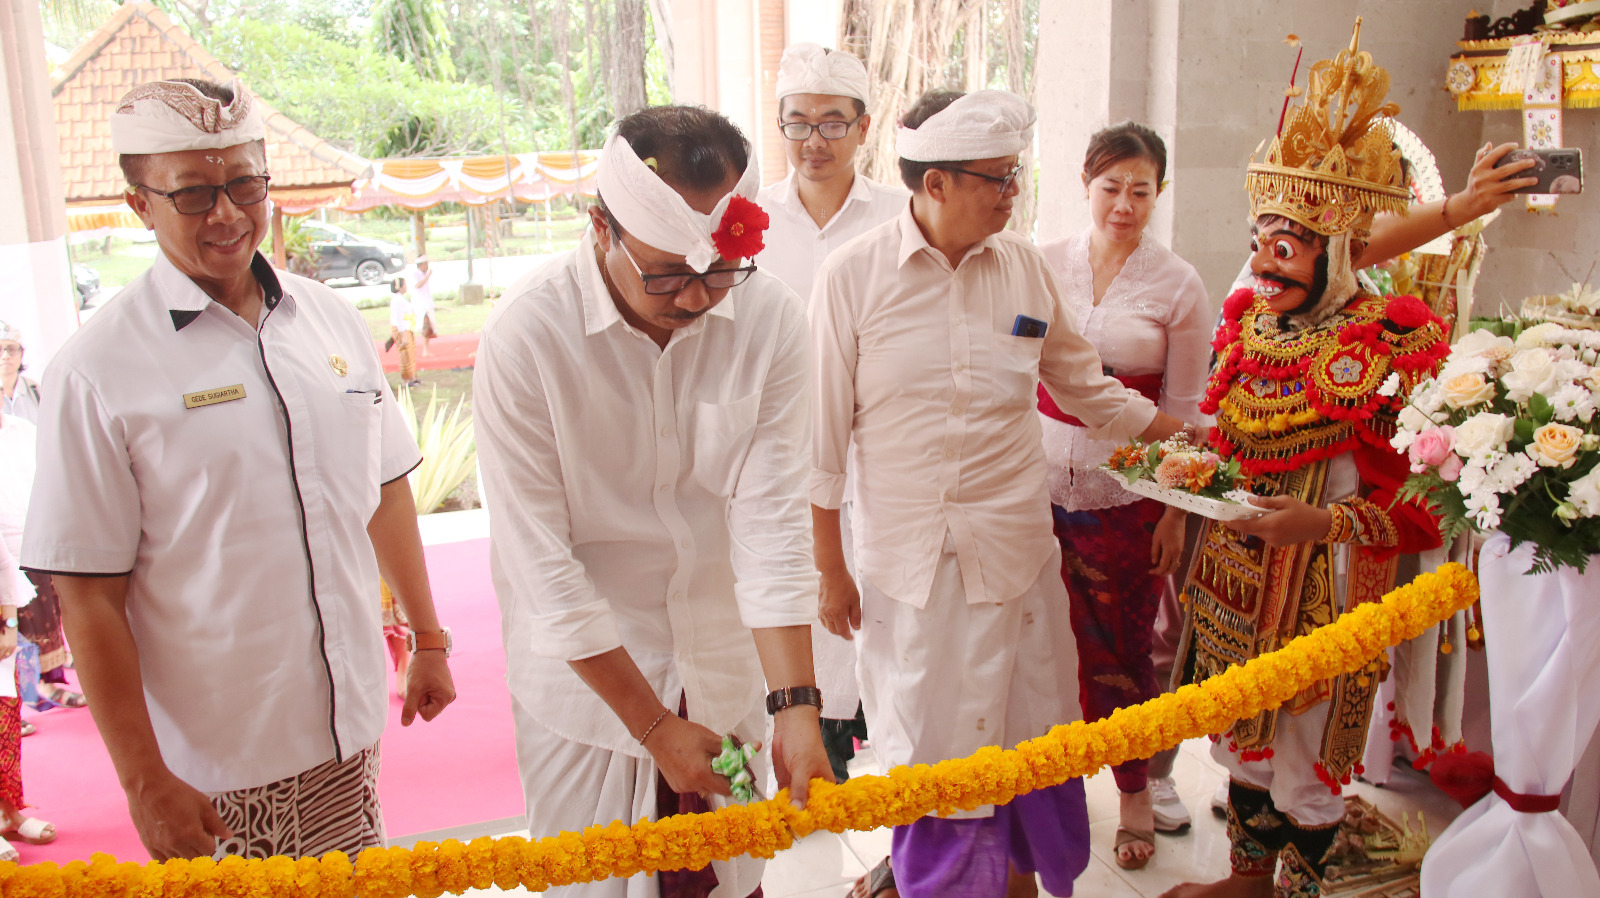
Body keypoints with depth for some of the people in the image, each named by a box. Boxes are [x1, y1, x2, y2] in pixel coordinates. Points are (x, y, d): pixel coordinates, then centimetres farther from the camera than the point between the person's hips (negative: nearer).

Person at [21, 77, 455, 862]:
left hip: (351, 725, 5)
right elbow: (88, 596, -10)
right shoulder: (96, 370, -11)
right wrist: (144, 782, -9)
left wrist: (427, 637, 15)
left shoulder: (332, 320, 3)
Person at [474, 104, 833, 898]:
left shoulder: (770, 318, -14)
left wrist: (795, 706, -21)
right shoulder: (525, 333, -21)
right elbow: (544, 564, -18)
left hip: (724, 664, 3)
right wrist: (652, 723, -14)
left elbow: (773, 518, -14)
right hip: (585, 670, -2)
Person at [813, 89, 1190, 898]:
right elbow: (826, 432, -3)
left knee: (1029, 740, 11)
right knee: (924, 750, 8)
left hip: (1014, 554, 3)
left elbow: (1084, 388, 17)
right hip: (905, 558, -2)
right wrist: (829, 568, -1)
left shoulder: (1024, 267, 3)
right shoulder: (854, 274, -6)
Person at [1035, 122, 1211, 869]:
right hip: (1042, 478, 1)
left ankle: (1136, 791, 30)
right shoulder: (1044, 264, 2)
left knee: (1120, 642, 9)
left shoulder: (1178, 286, -1)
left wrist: (1176, 510, 0)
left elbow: (1185, 409, 2)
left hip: (1127, 491, -1)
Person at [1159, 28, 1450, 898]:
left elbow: (1417, 501, -17)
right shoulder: (1249, 322, 3)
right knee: (1240, 735, 21)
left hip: (1320, 588, -6)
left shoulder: (1389, 347, -17)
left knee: (1304, 761, 10)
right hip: (1232, 573, 6)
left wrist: (1324, 522, -29)